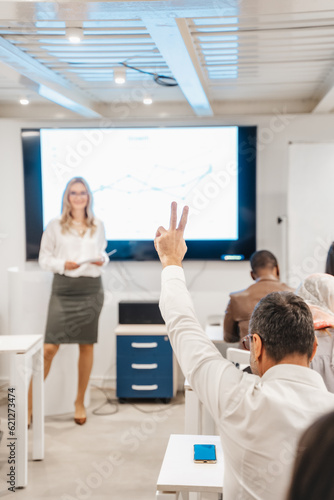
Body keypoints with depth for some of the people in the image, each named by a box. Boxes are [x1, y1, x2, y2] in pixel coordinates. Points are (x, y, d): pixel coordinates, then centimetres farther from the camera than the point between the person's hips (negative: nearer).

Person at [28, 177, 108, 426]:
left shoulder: (98, 226, 10)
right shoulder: (55, 226, 2)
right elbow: (44, 258, 2)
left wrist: (102, 260, -1)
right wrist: (63, 264, -15)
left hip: (91, 289, 3)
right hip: (63, 289, -3)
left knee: (86, 346, 8)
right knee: (49, 348, -8)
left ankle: (80, 402, 23)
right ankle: (29, 405, 3)